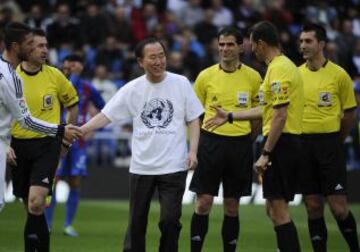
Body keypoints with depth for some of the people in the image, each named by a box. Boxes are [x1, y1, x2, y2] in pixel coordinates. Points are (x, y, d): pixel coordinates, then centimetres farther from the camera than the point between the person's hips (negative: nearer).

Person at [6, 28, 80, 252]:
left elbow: (72, 103, 14)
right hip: (19, 145, 2)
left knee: (36, 202, -20)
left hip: (47, 144, -2)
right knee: (29, 206, 8)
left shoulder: (54, 75, -2)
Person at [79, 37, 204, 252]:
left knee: (170, 220, -7)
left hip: (174, 167, -1)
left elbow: (193, 120, 5)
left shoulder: (181, 83, 0)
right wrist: (80, 130, -16)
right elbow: (106, 116, -1)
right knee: (137, 221, 7)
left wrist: (193, 151, -7)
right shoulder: (132, 89, 1)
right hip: (141, 167, 2)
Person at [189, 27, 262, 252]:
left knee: (232, 207, 6)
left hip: (240, 143, 1)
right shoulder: (206, 76, 3)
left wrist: (245, 137, 4)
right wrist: (195, 144, 3)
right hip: (211, 141, 0)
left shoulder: (253, 77, 3)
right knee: (203, 203, -4)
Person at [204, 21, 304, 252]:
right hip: (291, 143, 10)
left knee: (279, 210, -7)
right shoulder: (285, 65, 17)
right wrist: (230, 116, 30)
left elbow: (280, 115, -20)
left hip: (281, 143, -10)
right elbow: (268, 110, 24)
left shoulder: (278, 69, -15)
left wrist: (266, 153, -20)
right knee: (274, 209, 15)